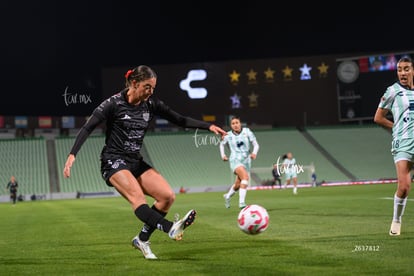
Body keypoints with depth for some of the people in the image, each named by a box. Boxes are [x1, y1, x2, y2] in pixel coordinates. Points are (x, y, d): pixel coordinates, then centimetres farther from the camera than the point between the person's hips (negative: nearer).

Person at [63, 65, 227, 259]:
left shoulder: (151, 104, 5)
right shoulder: (114, 103, -11)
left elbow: (179, 120, 10)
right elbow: (87, 128, -12)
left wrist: (209, 126, 2)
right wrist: (72, 154, -24)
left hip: (136, 162, 7)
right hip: (114, 162, -7)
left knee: (168, 196, -10)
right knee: (137, 196, -31)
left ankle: (142, 239, 2)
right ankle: (171, 229, -53)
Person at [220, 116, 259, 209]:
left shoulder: (247, 131, -1)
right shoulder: (228, 135, 2)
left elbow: (256, 144, -2)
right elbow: (222, 144, 22)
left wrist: (254, 153, -21)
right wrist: (223, 155, 8)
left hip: (246, 160, 3)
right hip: (235, 160, -3)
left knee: (238, 185, 11)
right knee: (245, 176, -31)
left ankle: (227, 196, 44)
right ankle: (241, 202, -35)